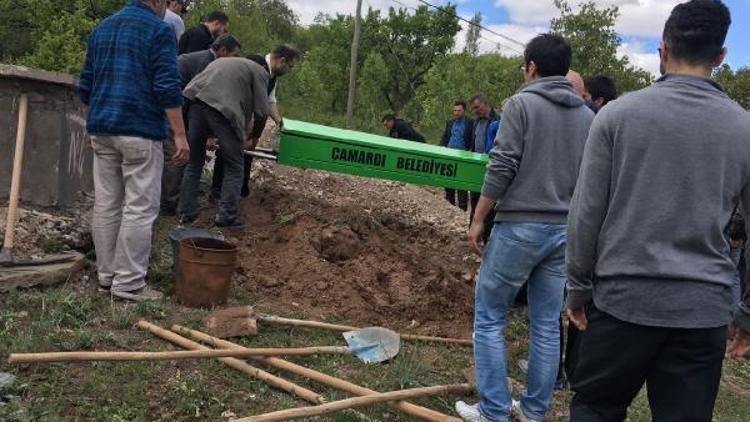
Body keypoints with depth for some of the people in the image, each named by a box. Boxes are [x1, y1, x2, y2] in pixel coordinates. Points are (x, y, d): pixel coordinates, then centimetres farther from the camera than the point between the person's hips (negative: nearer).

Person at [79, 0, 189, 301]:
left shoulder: (102, 28, 17)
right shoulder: (159, 29, -4)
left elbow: (85, 86, 18)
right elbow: (167, 87, -14)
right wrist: (180, 135, -12)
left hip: (102, 130, 7)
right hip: (140, 132, -7)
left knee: (106, 206, 10)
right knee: (140, 208, -3)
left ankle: (107, 275, 17)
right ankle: (129, 282, -2)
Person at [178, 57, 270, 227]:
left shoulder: (221, 61, 37)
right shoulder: (259, 72, 18)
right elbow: (261, 111, 10)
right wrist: (252, 138, 25)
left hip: (195, 101, 6)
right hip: (223, 109, -6)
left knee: (194, 162, 17)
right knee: (234, 167, 8)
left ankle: (186, 212, 21)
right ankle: (227, 216, 7)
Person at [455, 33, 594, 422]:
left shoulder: (522, 103, -6)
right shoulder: (588, 115, 10)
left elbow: (501, 168, -13)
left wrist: (478, 219, -6)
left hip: (519, 226, -6)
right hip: (564, 231, 6)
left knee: (489, 319, 5)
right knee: (547, 324, 11)